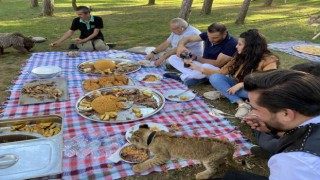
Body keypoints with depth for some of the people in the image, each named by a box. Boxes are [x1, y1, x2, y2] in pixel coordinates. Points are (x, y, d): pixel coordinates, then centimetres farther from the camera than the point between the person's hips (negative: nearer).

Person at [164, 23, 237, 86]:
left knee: (206, 67, -45)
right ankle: (197, 76, -19)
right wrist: (180, 46, -28)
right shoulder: (209, 35, -7)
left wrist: (196, 58, -31)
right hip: (203, 63, 7)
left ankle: (182, 76, -15)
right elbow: (188, 38, -3)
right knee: (172, 58, -3)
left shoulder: (231, 44, -25)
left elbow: (218, 63, -28)